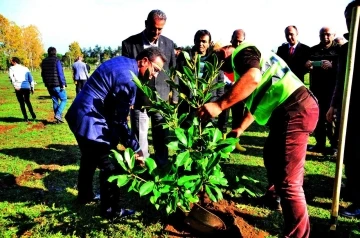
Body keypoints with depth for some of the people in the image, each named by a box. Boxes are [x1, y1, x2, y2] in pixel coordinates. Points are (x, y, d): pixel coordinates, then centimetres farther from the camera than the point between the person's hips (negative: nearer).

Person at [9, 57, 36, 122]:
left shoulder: (12, 68, 7)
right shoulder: (25, 68, 17)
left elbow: (11, 77, -11)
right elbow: (30, 78, 14)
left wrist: (15, 86, -17)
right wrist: (32, 88, 18)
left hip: (19, 88, -3)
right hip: (27, 87, 3)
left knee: (22, 103, 8)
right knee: (27, 101, 21)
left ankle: (26, 118, 5)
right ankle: (33, 115, 15)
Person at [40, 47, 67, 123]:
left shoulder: (44, 61, 11)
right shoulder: (56, 60, -10)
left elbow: (43, 74, 15)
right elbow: (60, 73, -14)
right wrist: (63, 83, -12)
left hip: (49, 85, 6)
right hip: (57, 85, -6)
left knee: (55, 101, 12)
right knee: (64, 99, 4)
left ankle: (58, 118, 14)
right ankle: (58, 114, -12)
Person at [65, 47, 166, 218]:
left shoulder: (122, 62, 7)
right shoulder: (127, 79, -24)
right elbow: (119, 120, -22)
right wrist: (136, 148, -14)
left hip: (79, 116, 11)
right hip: (91, 123, -11)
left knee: (89, 158, 28)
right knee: (111, 167, 4)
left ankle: (84, 195, 48)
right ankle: (110, 210, 20)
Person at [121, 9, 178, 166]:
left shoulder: (169, 44, 4)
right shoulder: (129, 43, -4)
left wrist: (174, 98, 5)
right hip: (139, 101, -2)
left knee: (162, 141, 11)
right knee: (139, 141, 7)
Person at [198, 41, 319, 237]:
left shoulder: (242, 52, -2)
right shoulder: (250, 60, 29)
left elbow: (253, 78, -26)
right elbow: (255, 101, 36)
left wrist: (219, 105, -27)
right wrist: (240, 129, 41)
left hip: (295, 110, -11)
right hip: (296, 109, 11)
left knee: (288, 181, -9)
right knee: (272, 154, 32)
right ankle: (277, 190, 58)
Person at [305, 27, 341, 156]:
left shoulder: (339, 49, 5)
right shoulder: (313, 50, 16)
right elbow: (305, 65, 13)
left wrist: (332, 66, -25)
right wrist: (307, 65, -10)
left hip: (332, 89, -4)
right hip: (316, 88, 4)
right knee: (317, 116, 8)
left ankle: (335, 145, 8)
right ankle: (320, 143, 18)